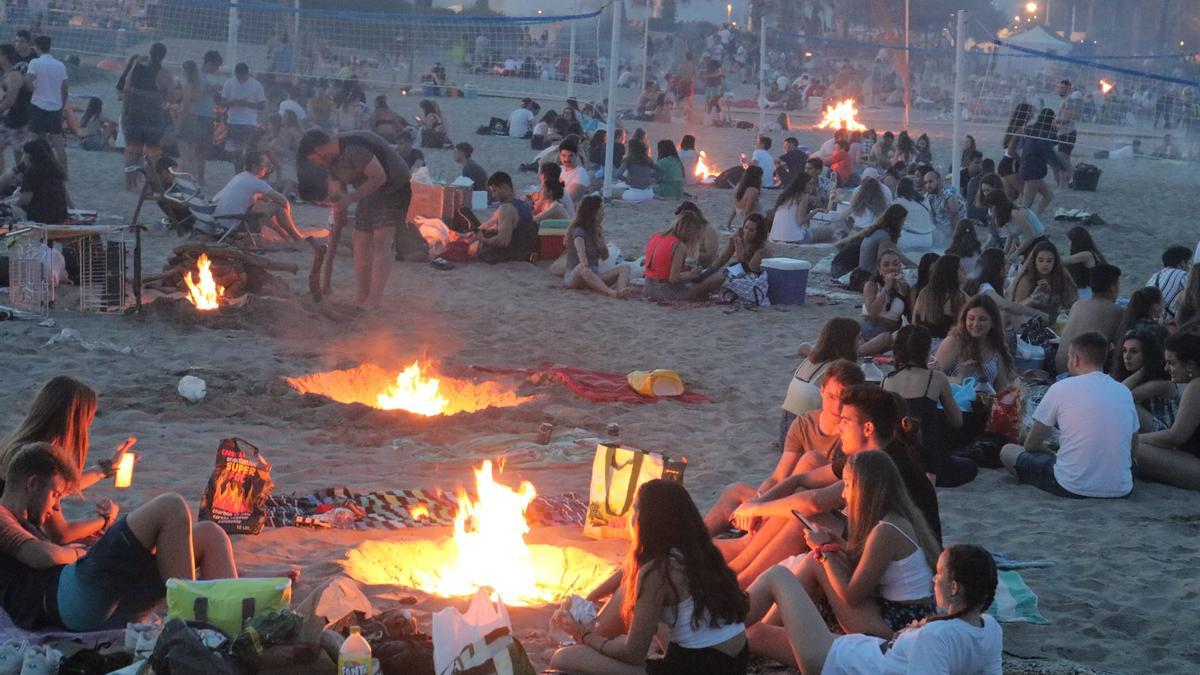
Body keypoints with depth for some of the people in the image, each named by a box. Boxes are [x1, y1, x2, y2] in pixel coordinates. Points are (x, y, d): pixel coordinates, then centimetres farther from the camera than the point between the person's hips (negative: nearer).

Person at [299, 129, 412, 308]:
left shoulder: (355, 148, -29)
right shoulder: (332, 160, 2)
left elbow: (379, 177, -29)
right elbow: (337, 197, 9)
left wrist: (350, 198, -26)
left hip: (393, 190, -9)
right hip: (369, 193, 9)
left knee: (380, 244, -18)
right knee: (361, 246, 6)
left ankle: (373, 302, -23)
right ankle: (360, 301, 15)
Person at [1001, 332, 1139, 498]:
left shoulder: (1061, 388, -7)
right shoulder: (1124, 392, 4)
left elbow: (1031, 445, 1)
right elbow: (1132, 448, 15)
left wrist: (1055, 456, 21)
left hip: (1072, 487, -2)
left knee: (1008, 451, 16)